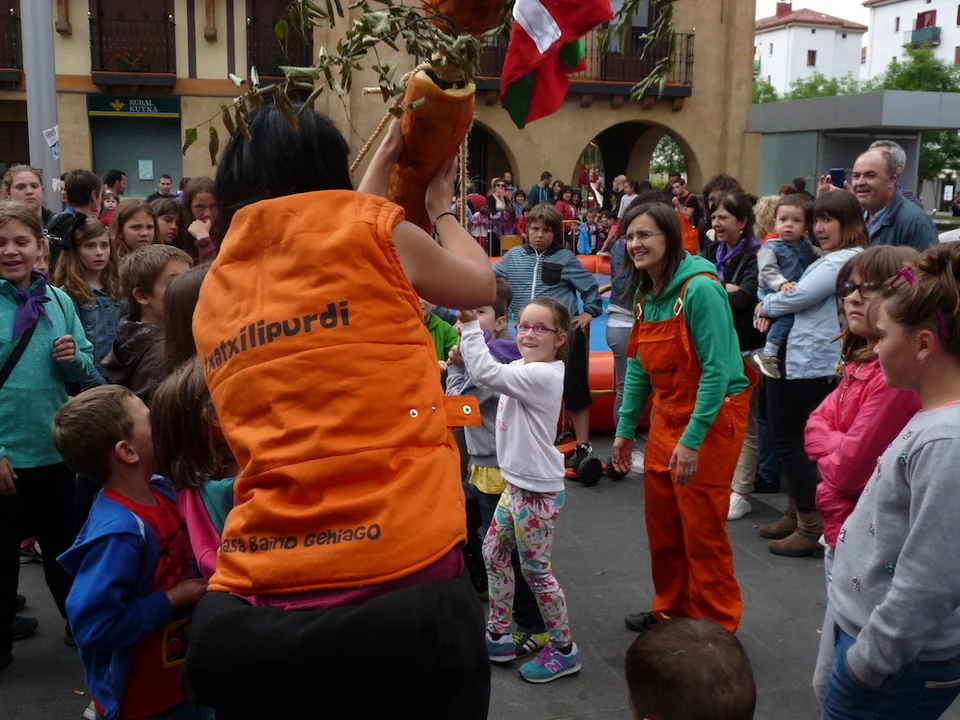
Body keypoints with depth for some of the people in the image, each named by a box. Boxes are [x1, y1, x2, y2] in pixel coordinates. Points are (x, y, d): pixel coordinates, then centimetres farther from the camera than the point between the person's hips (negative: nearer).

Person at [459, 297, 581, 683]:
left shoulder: (543, 375, -24)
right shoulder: (522, 368, 6)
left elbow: (486, 373, -35)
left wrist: (470, 324, -35)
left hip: (538, 490, -10)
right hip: (516, 483, 10)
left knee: (535, 569, 2)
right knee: (493, 552, 18)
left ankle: (563, 649, 20)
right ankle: (499, 636, 32)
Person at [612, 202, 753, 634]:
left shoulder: (699, 288, -19)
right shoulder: (646, 294, 5)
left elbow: (717, 369, -22)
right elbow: (638, 367, 12)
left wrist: (692, 439, -24)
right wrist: (625, 429, 10)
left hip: (711, 418, -7)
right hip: (666, 415, 8)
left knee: (702, 527, 1)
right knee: (662, 524, 15)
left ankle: (716, 625, 18)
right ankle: (672, 608, 33)